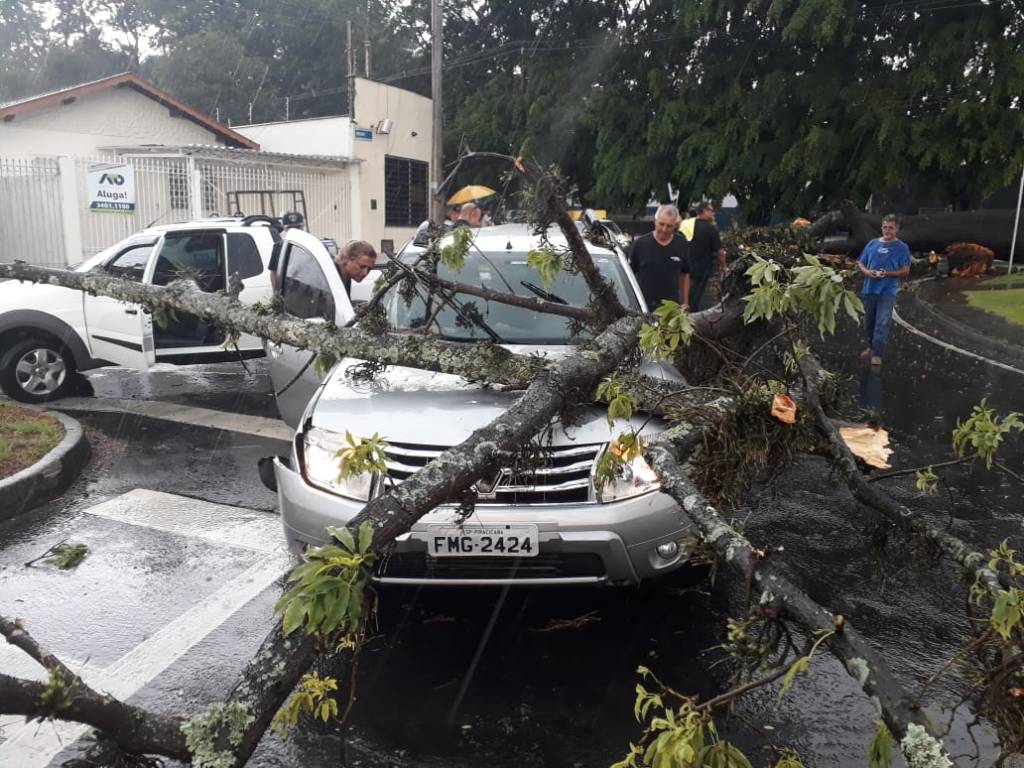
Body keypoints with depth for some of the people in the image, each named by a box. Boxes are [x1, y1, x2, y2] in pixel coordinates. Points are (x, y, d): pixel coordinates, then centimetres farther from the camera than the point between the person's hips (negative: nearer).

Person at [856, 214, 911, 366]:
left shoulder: (902, 247, -1)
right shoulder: (872, 243, 10)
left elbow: (905, 272, -4)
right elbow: (860, 263, 13)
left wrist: (887, 273, -20)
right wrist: (866, 271, -9)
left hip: (888, 291, -4)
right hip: (869, 289, 4)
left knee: (882, 322, -12)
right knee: (869, 322, 14)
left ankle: (877, 354, -11)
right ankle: (871, 346, 33)